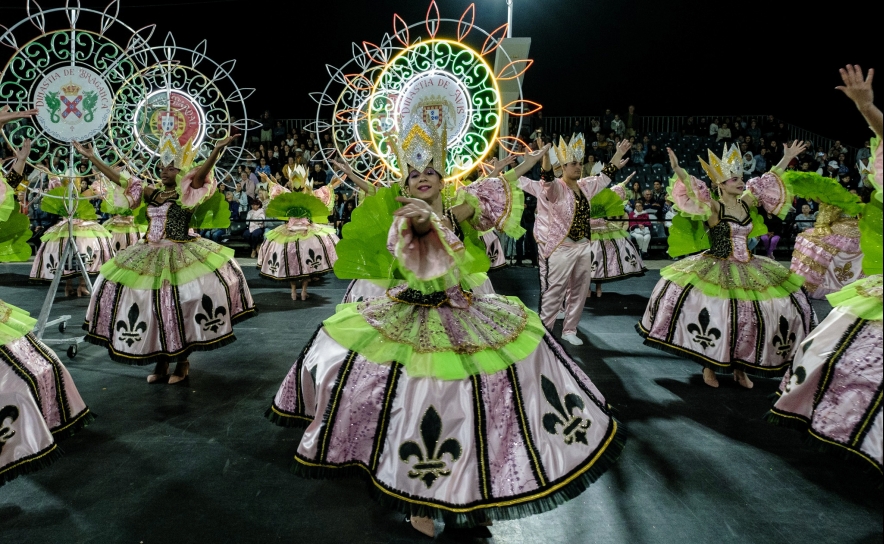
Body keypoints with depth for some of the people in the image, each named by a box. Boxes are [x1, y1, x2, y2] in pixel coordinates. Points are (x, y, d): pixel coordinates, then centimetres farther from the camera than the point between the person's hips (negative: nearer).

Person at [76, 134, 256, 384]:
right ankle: (160, 362, 23)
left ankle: (182, 362, 14)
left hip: (179, 256, -6)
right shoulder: (152, 193, 10)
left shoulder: (188, 195, -7)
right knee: (153, 307, 8)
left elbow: (200, 175, -25)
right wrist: (90, 157, 13)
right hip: (148, 255, 6)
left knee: (178, 307, -4)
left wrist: (217, 150, -41)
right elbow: (119, 179, 14)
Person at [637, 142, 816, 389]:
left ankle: (739, 367, 25)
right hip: (716, 270, -6)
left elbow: (769, 180, 17)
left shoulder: (747, 202, 5)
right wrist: (678, 170, -44)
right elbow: (693, 193, -29)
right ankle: (709, 367, 15)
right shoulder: (713, 208, -12)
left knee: (750, 317, 8)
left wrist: (787, 159, 22)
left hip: (748, 270, 6)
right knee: (713, 315, -8)